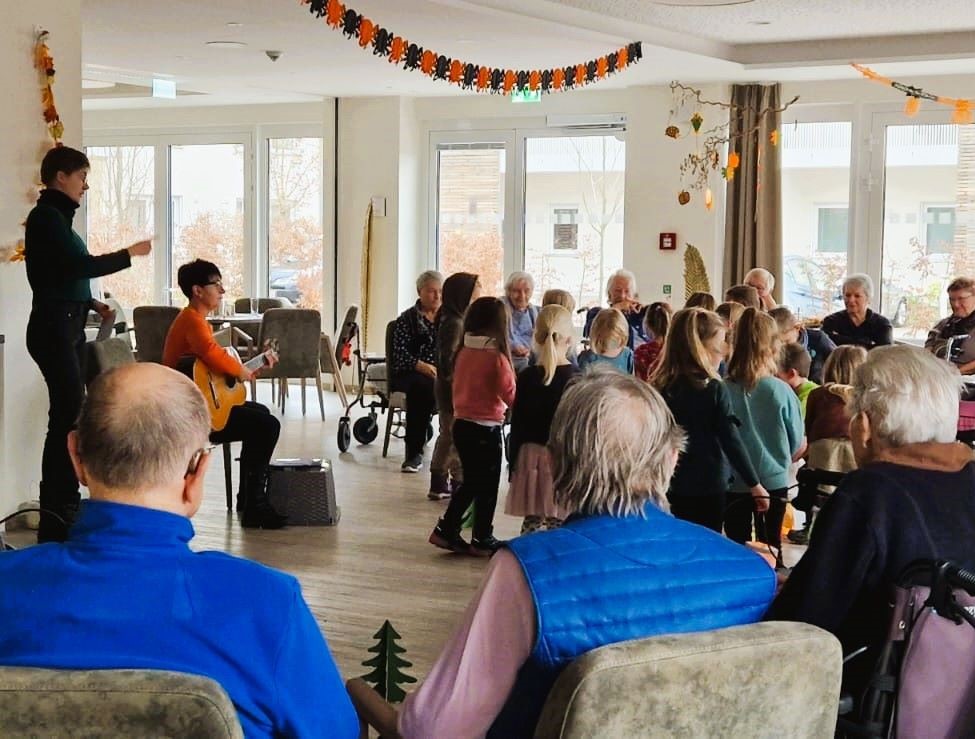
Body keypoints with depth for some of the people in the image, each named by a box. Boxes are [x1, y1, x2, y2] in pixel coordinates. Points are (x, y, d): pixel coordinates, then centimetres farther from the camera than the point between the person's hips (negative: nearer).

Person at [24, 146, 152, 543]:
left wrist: (92, 304, 10)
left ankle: (65, 503, 16)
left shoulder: (58, 216, 17)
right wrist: (130, 254, -10)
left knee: (70, 413, 10)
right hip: (53, 327, -9)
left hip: (69, 327, 9)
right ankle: (54, 513, -8)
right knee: (69, 414, -11)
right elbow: (80, 265, -19)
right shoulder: (46, 216, -11)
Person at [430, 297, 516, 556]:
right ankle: (482, 540, 15)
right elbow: (511, 396, -12)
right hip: (486, 428, -6)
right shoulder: (496, 358, -18)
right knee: (487, 486, 8)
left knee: (470, 483, 19)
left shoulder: (463, 352, 1)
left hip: (461, 423, 7)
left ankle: (446, 530, 18)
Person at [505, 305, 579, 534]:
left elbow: (517, 427, 1)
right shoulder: (577, 378, -7)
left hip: (531, 456, 2)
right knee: (558, 526, -1)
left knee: (531, 524, 10)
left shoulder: (526, 377, -1)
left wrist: (513, 464, 10)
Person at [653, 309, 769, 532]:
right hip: (707, 488, -3)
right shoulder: (713, 389, -12)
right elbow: (731, 439, -12)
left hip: (669, 487, 3)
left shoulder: (659, 387, -1)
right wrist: (754, 484, -5)